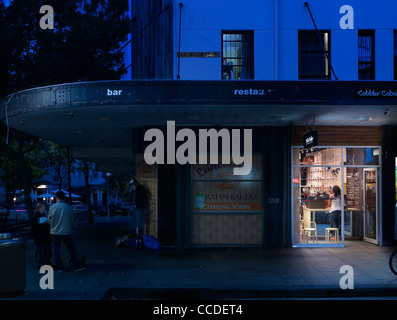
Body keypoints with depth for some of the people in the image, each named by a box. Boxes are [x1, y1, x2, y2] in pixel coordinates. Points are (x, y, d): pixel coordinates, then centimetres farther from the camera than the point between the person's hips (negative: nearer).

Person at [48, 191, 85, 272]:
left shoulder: (52, 207, -5)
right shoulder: (68, 207, -8)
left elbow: (49, 220, 4)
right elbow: (72, 220, 2)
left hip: (55, 232, 1)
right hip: (66, 232, -1)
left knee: (56, 250, 10)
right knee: (72, 249, 6)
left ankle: (59, 267, 13)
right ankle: (77, 266, 6)